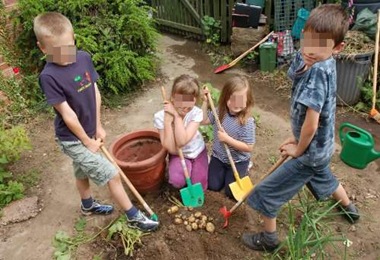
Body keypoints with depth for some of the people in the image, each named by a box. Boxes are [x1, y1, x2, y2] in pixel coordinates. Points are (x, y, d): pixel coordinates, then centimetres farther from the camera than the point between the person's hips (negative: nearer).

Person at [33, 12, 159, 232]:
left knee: (83, 172, 28)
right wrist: (87, 142, -13)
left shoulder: (84, 58, -7)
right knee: (112, 175, -3)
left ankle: (88, 205, 52)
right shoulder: (49, 76, -25)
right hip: (72, 139, -6)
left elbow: (95, 92, 1)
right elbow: (67, 115, -21)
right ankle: (134, 217, 14)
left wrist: (98, 127, 4)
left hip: (87, 132, 6)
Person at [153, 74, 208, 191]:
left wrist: (177, 116, -36)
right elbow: (171, 149, -27)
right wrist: (168, 120, -35)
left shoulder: (196, 113, -24)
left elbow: (182, 141, -34)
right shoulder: (160, 116, -24)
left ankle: (194, 167, 28)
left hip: (197, 152, 1)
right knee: (177, 181, -28)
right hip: (178, 155, -1)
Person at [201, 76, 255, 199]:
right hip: (218, 156, 4)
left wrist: (227, 139, -31)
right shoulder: (220, 111, -12)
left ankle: (244, 170, 30)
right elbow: (204, 120, -1)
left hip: (238, 161, -4)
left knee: (231, 192, 5)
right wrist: (205, 101, -10)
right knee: (213, 186, 8)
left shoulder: (247, 122, -28)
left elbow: (248, 147, -25)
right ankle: (224, 171, 36)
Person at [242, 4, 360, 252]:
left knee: (266, 192, 4)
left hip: (310, 151, -9)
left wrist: (298, 150, -15)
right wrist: (296, 139, 5)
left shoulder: (318, 71, -33)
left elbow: (311, 124, -33)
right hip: (321, 147, 9)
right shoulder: (323, 64, -8)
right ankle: (350, 209, 62)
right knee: (324, 178, 37)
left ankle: (269, 239, 25)